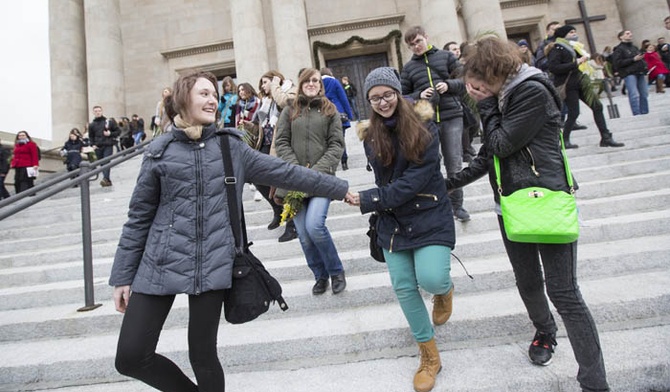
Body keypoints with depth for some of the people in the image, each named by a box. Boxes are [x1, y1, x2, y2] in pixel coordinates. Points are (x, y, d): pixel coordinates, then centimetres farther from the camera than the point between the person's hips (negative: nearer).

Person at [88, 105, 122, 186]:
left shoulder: (109, 121, 2)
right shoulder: (91, 125, 11)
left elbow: (118, 131, 6)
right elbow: (91, 136, 21)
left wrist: (110, 134, -10)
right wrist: (93, 144, 6)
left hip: (108, 146, -4)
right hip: (98, 147, 4)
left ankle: (105, 179, -26)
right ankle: (108, 181, 13)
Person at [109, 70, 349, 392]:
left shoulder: (231, 146, 5)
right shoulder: (159, 151, 3)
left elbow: (284, 172, 7)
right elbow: (139, 217, 6)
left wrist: (340, 189, 9)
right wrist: (122, 276, 6)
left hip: (212, 266, 0)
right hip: (160, 266, 1)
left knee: (203, 356, 6)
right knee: (131, 357, 2)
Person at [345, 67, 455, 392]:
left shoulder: (423, 127, -9)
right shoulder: (371, 136, 3)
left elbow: (417, 177, -18)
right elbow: (383, 181, 6)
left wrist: (368, 200, -23)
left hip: (429, 216, -3)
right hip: (392, 221, 4)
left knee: (431, 280, -19)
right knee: (404, 288, 3)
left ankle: (444, 289, 24)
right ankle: (429, 356, 25)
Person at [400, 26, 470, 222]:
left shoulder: (446, 56, 10)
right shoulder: (408, 68, 12)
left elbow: (465, 80, 10)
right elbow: (403, 97, 10)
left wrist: (449, 84, -9)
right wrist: (419, 95, -9)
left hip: (452, 117, 0)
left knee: (454, 164, 1)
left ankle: (457, 205, 15)